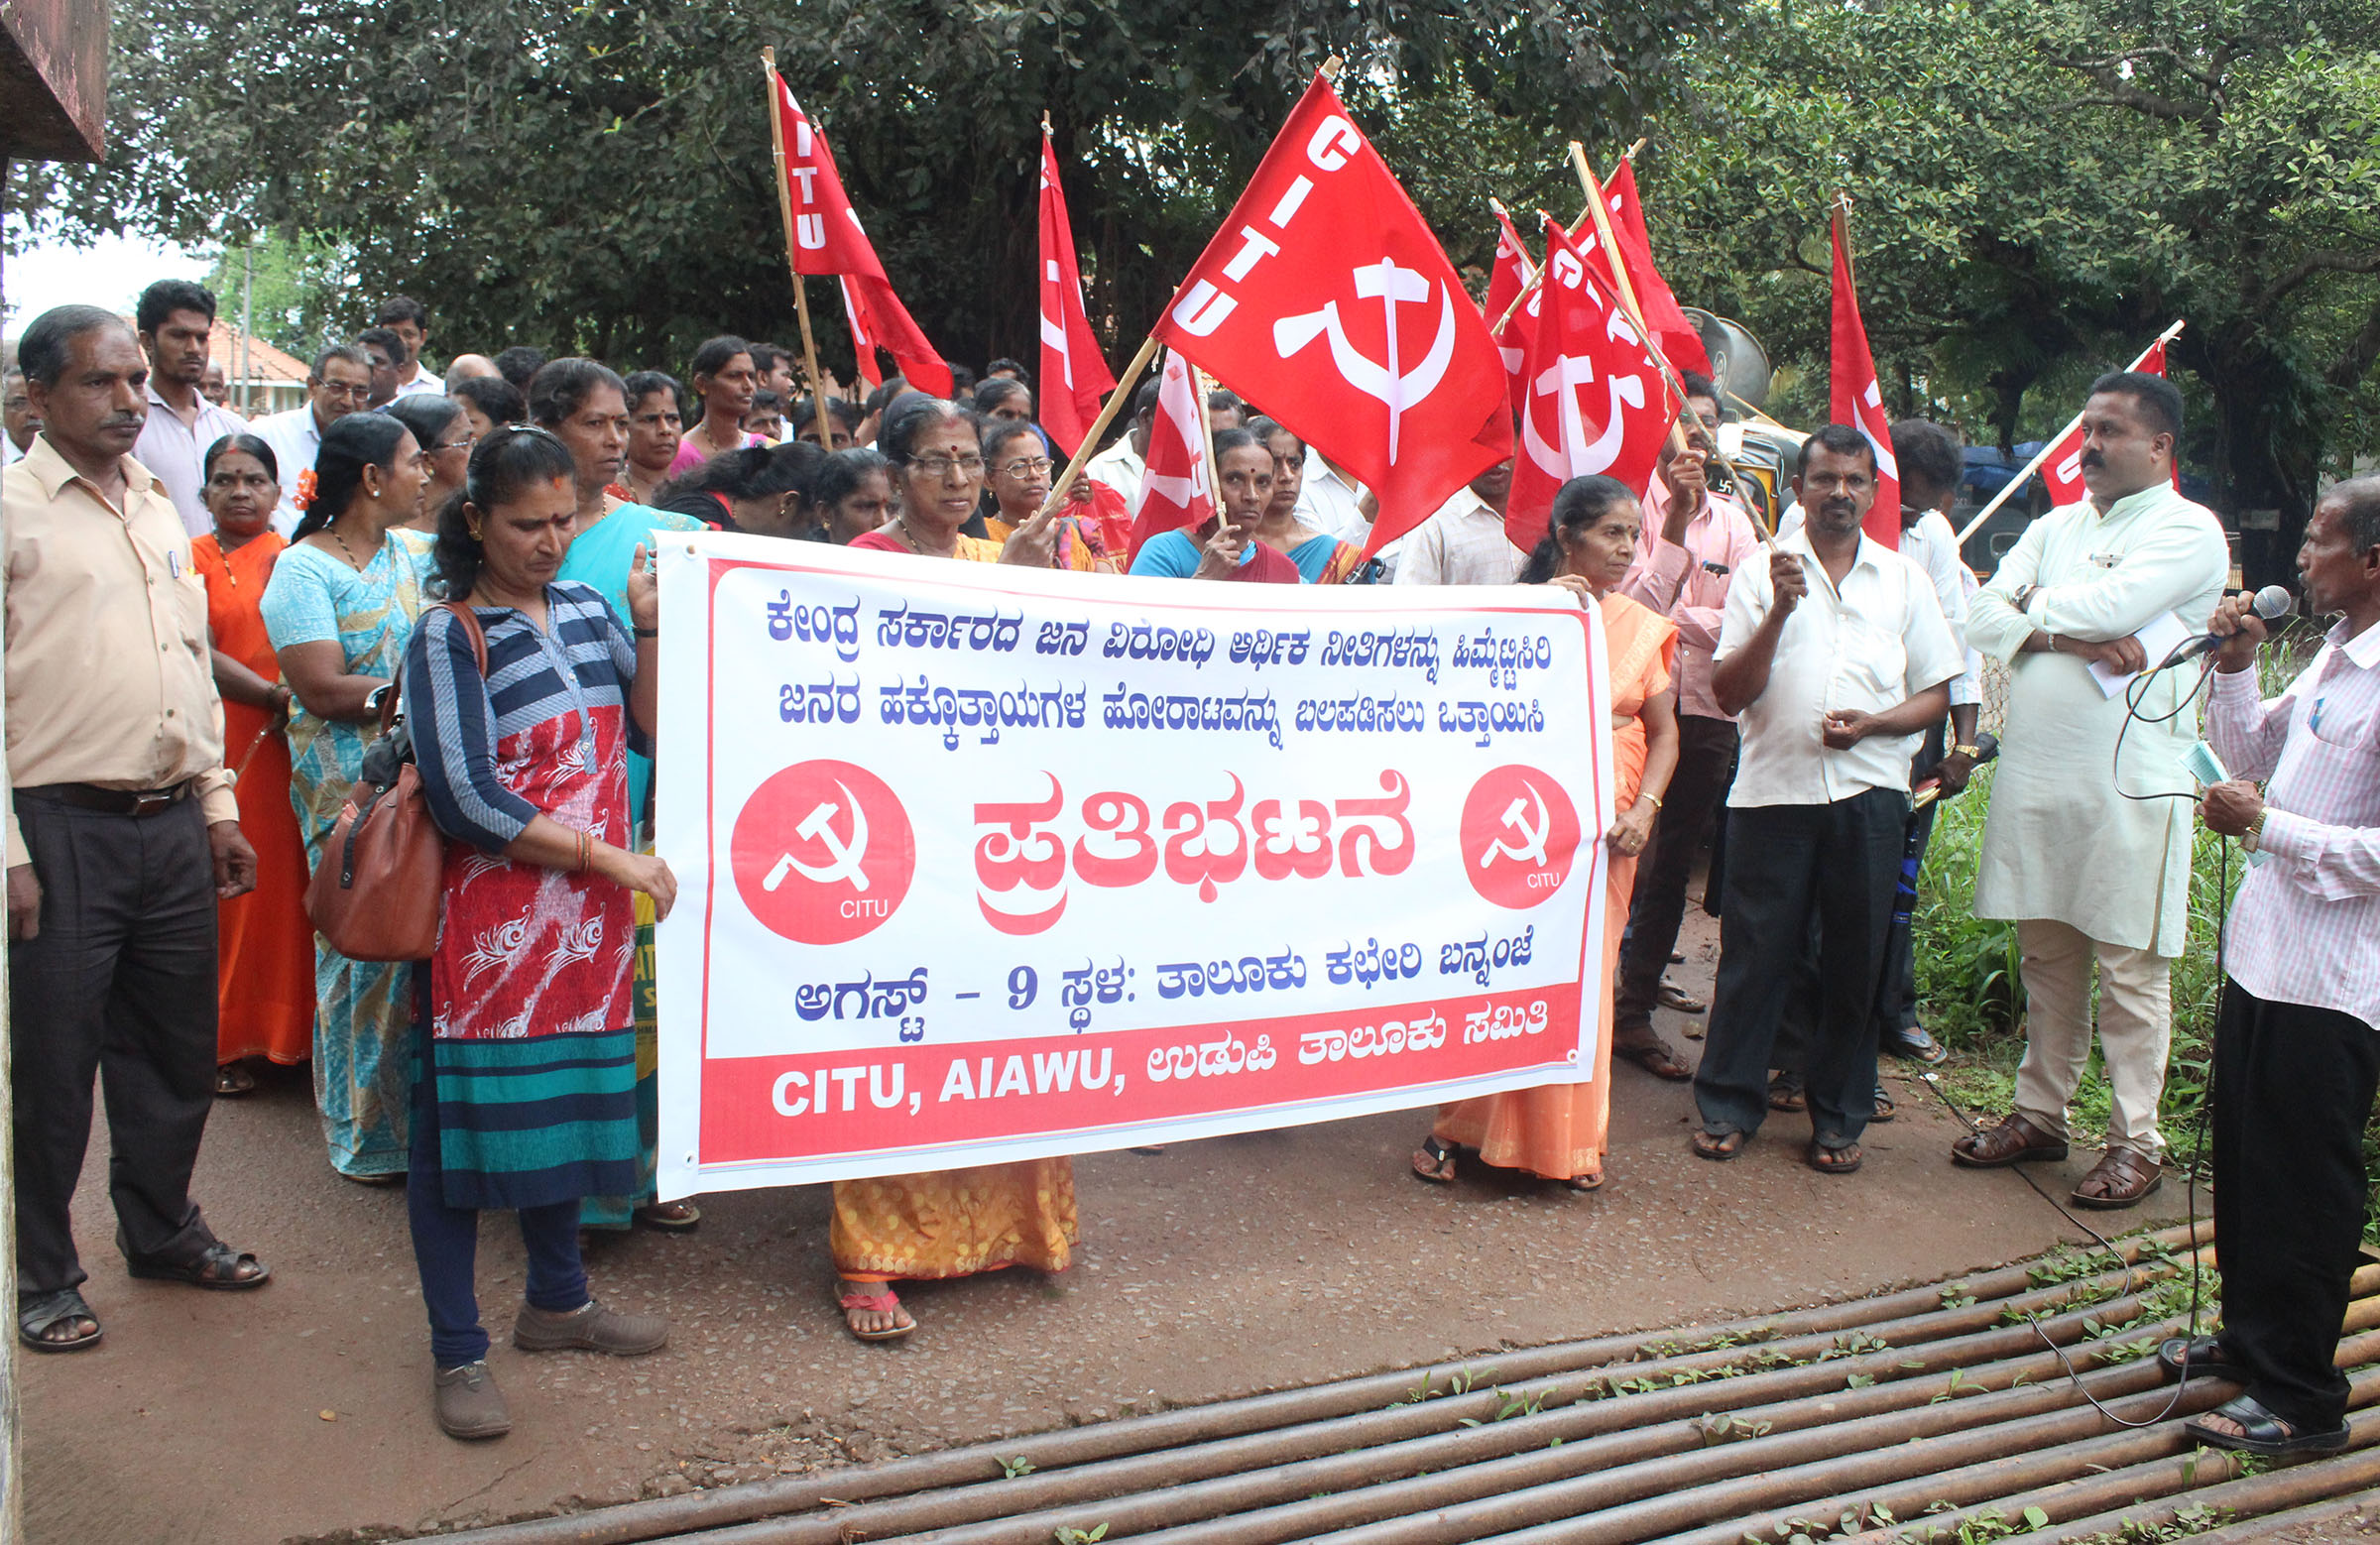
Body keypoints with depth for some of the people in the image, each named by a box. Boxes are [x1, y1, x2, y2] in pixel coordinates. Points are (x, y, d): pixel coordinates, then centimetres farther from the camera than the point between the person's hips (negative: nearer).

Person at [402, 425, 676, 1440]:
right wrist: (611, 857, -14)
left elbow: (653, 731, 10)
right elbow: (468, 801, -15)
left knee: (571, 1097, 14)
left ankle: (558, 1300, 32)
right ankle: (457, 1350, 13)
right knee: (468, 1116, 1)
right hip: (493, 920, -5)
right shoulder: (449, 636, -7)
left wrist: (649, 630, -1)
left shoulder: (588, 611, 10)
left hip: (587, 917, 6)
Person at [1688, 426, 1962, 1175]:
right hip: (1773, 786, -1)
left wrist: (1872, 724, -10)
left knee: (1854, 958, 7)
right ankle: (1728, 1104, 17)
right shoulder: (1762, 574, 5)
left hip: (1869, 790, 2)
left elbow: (1936, 693, 9)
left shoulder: (1904, 579, 10)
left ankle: (1838, 1118, 20)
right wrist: (1779, 611, -15)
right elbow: (1728, 693, -3)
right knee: (1755, 951, 3)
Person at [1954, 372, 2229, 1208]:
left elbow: (2111, 606, -19)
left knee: (2131, 969, 1)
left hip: (2128, 786, -5)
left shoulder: (2188, 530, -2)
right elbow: (1983, 620, 4)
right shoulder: (2056, 527, 16)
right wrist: (2071, 636, -12)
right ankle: (2039, 1114, 23)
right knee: (2047, 959, 13)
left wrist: (2033, 604, -1)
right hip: (2034, 780, 6)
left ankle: (2135, 1141, 10)